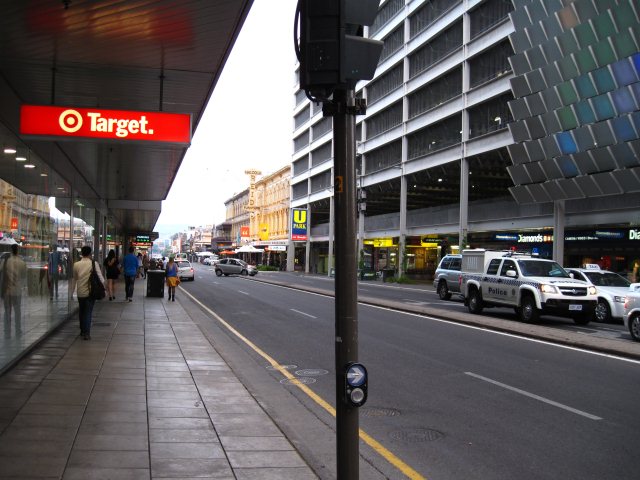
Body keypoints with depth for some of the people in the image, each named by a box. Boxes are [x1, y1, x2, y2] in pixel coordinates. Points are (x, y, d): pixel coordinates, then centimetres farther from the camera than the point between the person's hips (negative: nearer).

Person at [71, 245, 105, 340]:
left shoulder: (76, 265, -1)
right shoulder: (94, 264, -9)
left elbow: (74, 279, 9)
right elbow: (100, 277, -8)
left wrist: (72, 291, 19)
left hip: (80, 292, 2)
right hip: (90, 291, -2)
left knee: (81, 311, 20)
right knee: (88, 312, 3)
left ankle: (82, 330, 30)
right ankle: (86, 333, -4)